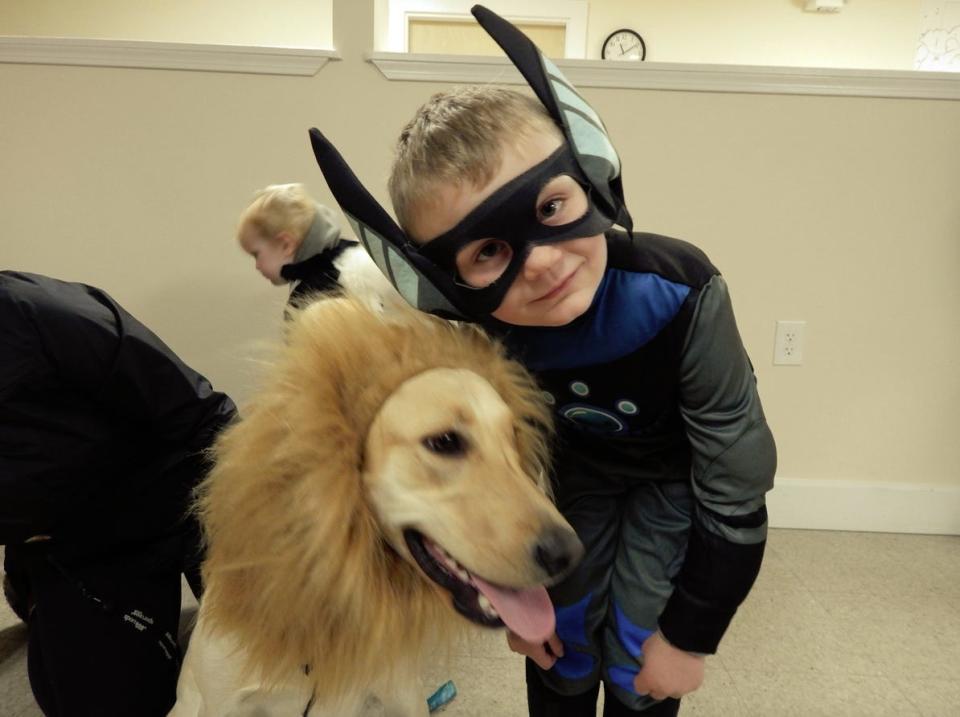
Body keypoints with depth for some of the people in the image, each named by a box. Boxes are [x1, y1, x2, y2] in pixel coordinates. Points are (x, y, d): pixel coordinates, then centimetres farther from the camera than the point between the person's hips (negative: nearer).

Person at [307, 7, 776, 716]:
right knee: (560, 641, 9)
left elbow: (736, 495, -27)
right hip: (575, 470, 2)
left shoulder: (681, 296, -39)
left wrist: (689, 635, -17)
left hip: (679, 475, -1)